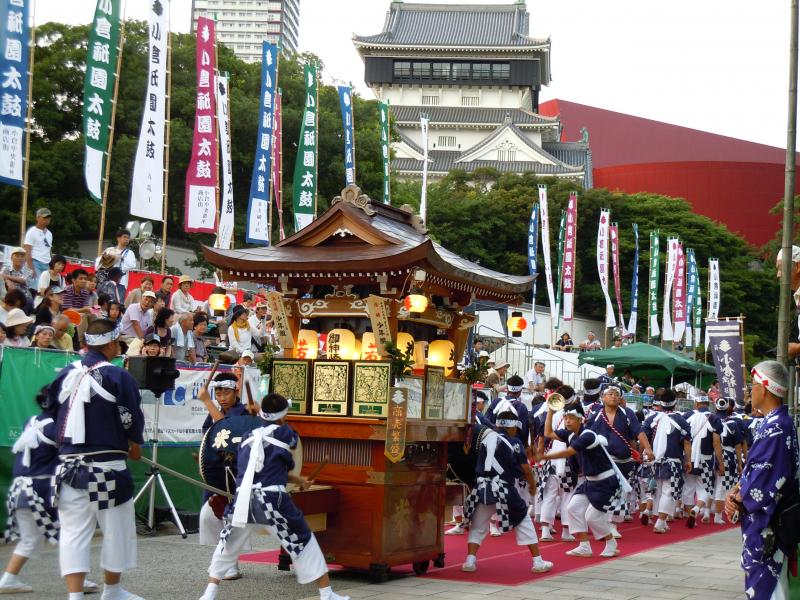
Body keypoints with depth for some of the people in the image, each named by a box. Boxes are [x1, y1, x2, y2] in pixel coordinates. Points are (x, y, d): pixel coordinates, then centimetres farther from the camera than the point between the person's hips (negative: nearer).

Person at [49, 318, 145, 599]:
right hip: (107, 468, -4)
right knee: (117, 529, 13)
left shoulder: (66, 374, 5)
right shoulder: (118, 377, -9)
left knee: (73, 533, 5)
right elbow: (133, 423, -6)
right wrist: (135, 448, 14)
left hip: (69, 466, 4)